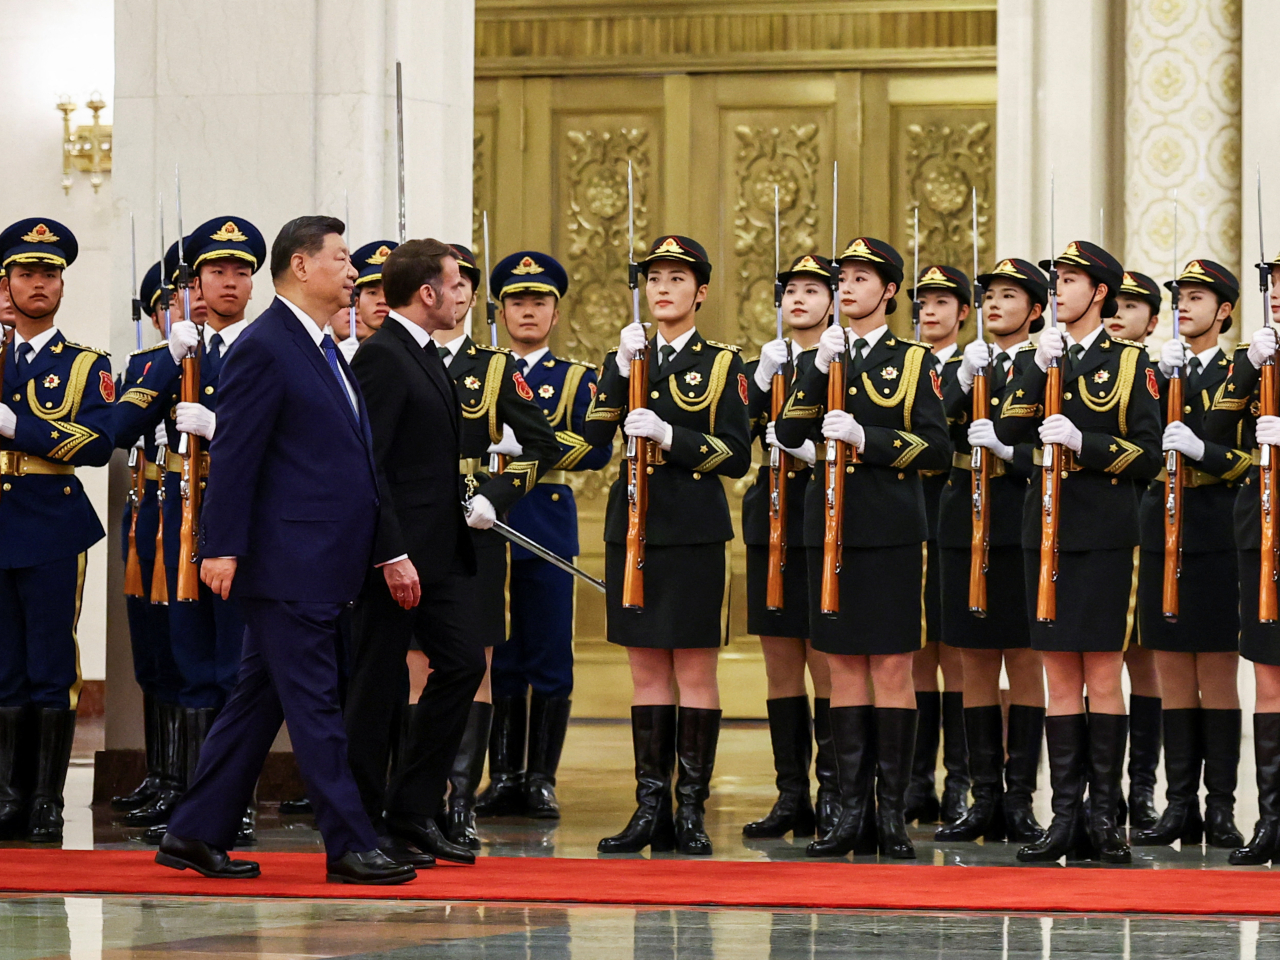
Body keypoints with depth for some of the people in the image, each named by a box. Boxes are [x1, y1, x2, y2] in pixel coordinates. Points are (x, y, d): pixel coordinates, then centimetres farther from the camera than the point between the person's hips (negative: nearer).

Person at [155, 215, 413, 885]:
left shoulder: (322, 350, 19)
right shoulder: (264, 347, -11)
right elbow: (233, 454, -15)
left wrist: (379, 551, 19)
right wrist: (220, 547, -19)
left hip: (320, 565, 10)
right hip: (287, 561, -10)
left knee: (258, 699, 11)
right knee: (313, 703, -6)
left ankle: (197, 834, 16)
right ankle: (349, 847, -5)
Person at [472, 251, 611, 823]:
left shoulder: (577, 379, 9)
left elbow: (597, 449, -5)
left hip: (548, 523, -1)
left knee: (549, 658, -1)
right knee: (494, 657, 3)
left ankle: (541, 778, 5)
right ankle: (503, 776, 10)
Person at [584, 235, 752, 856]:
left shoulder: (721, 364, 1)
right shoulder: (626, 359, 12)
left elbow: (736, 457, -6)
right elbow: (592, 439, -1)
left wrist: (669, 436, -18)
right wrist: (621, 371, -10)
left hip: (693, 530, -4)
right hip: (632, 525, 4)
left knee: (694, 669, -2)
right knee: (646, 669, 5)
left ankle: (691, 809, 2)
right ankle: (650, 806, 8)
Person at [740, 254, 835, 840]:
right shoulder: (761, 367, 14)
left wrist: (811, 451, -23)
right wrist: (763, 380, -14)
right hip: (772, 524, 5)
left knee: (826, 665, -5)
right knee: (780, 666, 6)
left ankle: (833, 796, -1)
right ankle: (791, 796, 10)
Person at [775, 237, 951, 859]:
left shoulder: (913, 361, 2)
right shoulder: (825, 357, 12)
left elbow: (936, 448, -6)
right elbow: (789, 432, -1)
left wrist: (865, 437, -17)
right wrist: (820, 369, -11)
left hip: (890, 528, -3)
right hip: (829, 524, 4)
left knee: (891, 667, -3)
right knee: (844, 667, 4)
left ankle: (892, 810, 0)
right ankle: (853, 810, 7)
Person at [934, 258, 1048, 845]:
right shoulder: (965, 365, 13)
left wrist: (1007, 447, -23)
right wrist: (965, 379, -16)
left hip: (1022, 525, -4)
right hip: (965, 525, 4)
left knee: (1024, 662, -1)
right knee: (976, 664, 5)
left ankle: (1020, 799, 3)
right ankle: (985, 800, 10)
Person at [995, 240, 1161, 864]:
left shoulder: (1130, 362, 2)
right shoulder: (1032, 361, 12)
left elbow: (1148, 456, -4)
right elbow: (1007, 435, -2)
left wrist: (1083, 442, -17)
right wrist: (1038, 368, -12)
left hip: (1104, 534, -3)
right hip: (1045, 528, 3)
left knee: (1102, 676, -3)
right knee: (1060, 677, 4)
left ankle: (1104, 816, 2)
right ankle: (1066, 818, 6)